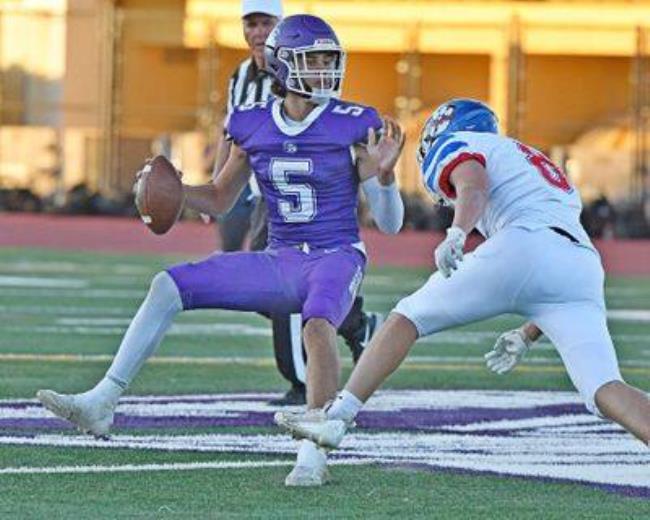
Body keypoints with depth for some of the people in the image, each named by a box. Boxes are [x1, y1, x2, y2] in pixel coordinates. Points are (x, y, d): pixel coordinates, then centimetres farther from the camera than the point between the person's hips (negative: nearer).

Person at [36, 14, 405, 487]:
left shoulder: (353, 126, -7)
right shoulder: (253, 126, 5)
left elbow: (391, 223, -4)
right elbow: (220, 201, 19)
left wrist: (383, 173, -23)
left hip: (337, 258, -5)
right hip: (280, 263, 5)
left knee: (318, 325, -37)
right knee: (169, 287, -8)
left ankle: (314, 454, -27)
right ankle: (101, 404, -10)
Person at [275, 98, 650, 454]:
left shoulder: (459, 144, 21)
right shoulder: (546, 169, 41)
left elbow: (474, 185, -6)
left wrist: (456, 234, -22)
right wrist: (527, 334, 41)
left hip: (521, 249, -6)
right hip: (585, 266, 6)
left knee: (407, 318, 11)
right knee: (605, 391, -6)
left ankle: (337, 417, 5)